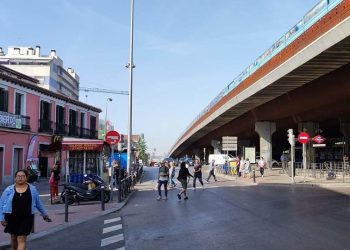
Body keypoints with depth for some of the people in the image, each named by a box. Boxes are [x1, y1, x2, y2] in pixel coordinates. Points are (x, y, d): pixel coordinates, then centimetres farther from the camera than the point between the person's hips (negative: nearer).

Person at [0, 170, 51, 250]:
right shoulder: (9, 190, -3)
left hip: (26, 218, -1)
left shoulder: (32, 189, 0)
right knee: (14, 237, 17)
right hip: (12, 218, 2)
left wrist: (44, 214, 18)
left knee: (22, 239, -7)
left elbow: (38, 203, 11)